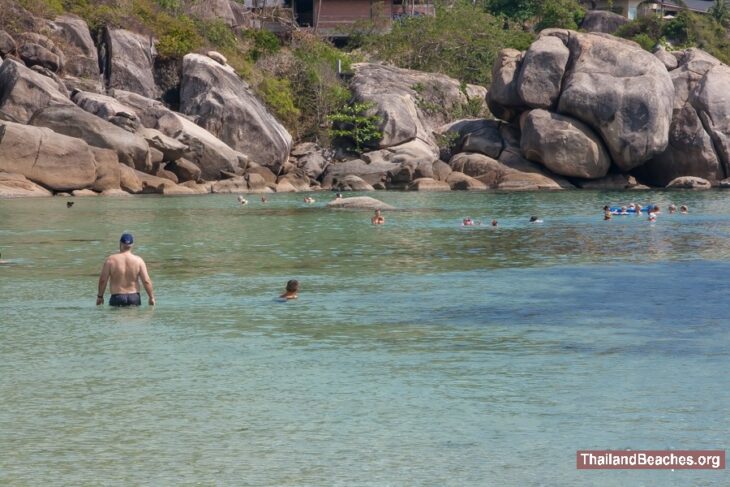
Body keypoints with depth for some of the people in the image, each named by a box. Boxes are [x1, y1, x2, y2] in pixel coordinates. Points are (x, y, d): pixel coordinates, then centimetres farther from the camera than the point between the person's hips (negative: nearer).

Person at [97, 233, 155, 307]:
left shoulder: (110, 260, -4)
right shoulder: (138, 260, -2)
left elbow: (103, 280, 0)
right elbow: (146, 281, -3)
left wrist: (100, 296, 13)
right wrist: (151, 298, 7)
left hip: (117, 298, -1)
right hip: (134, 297, 1)